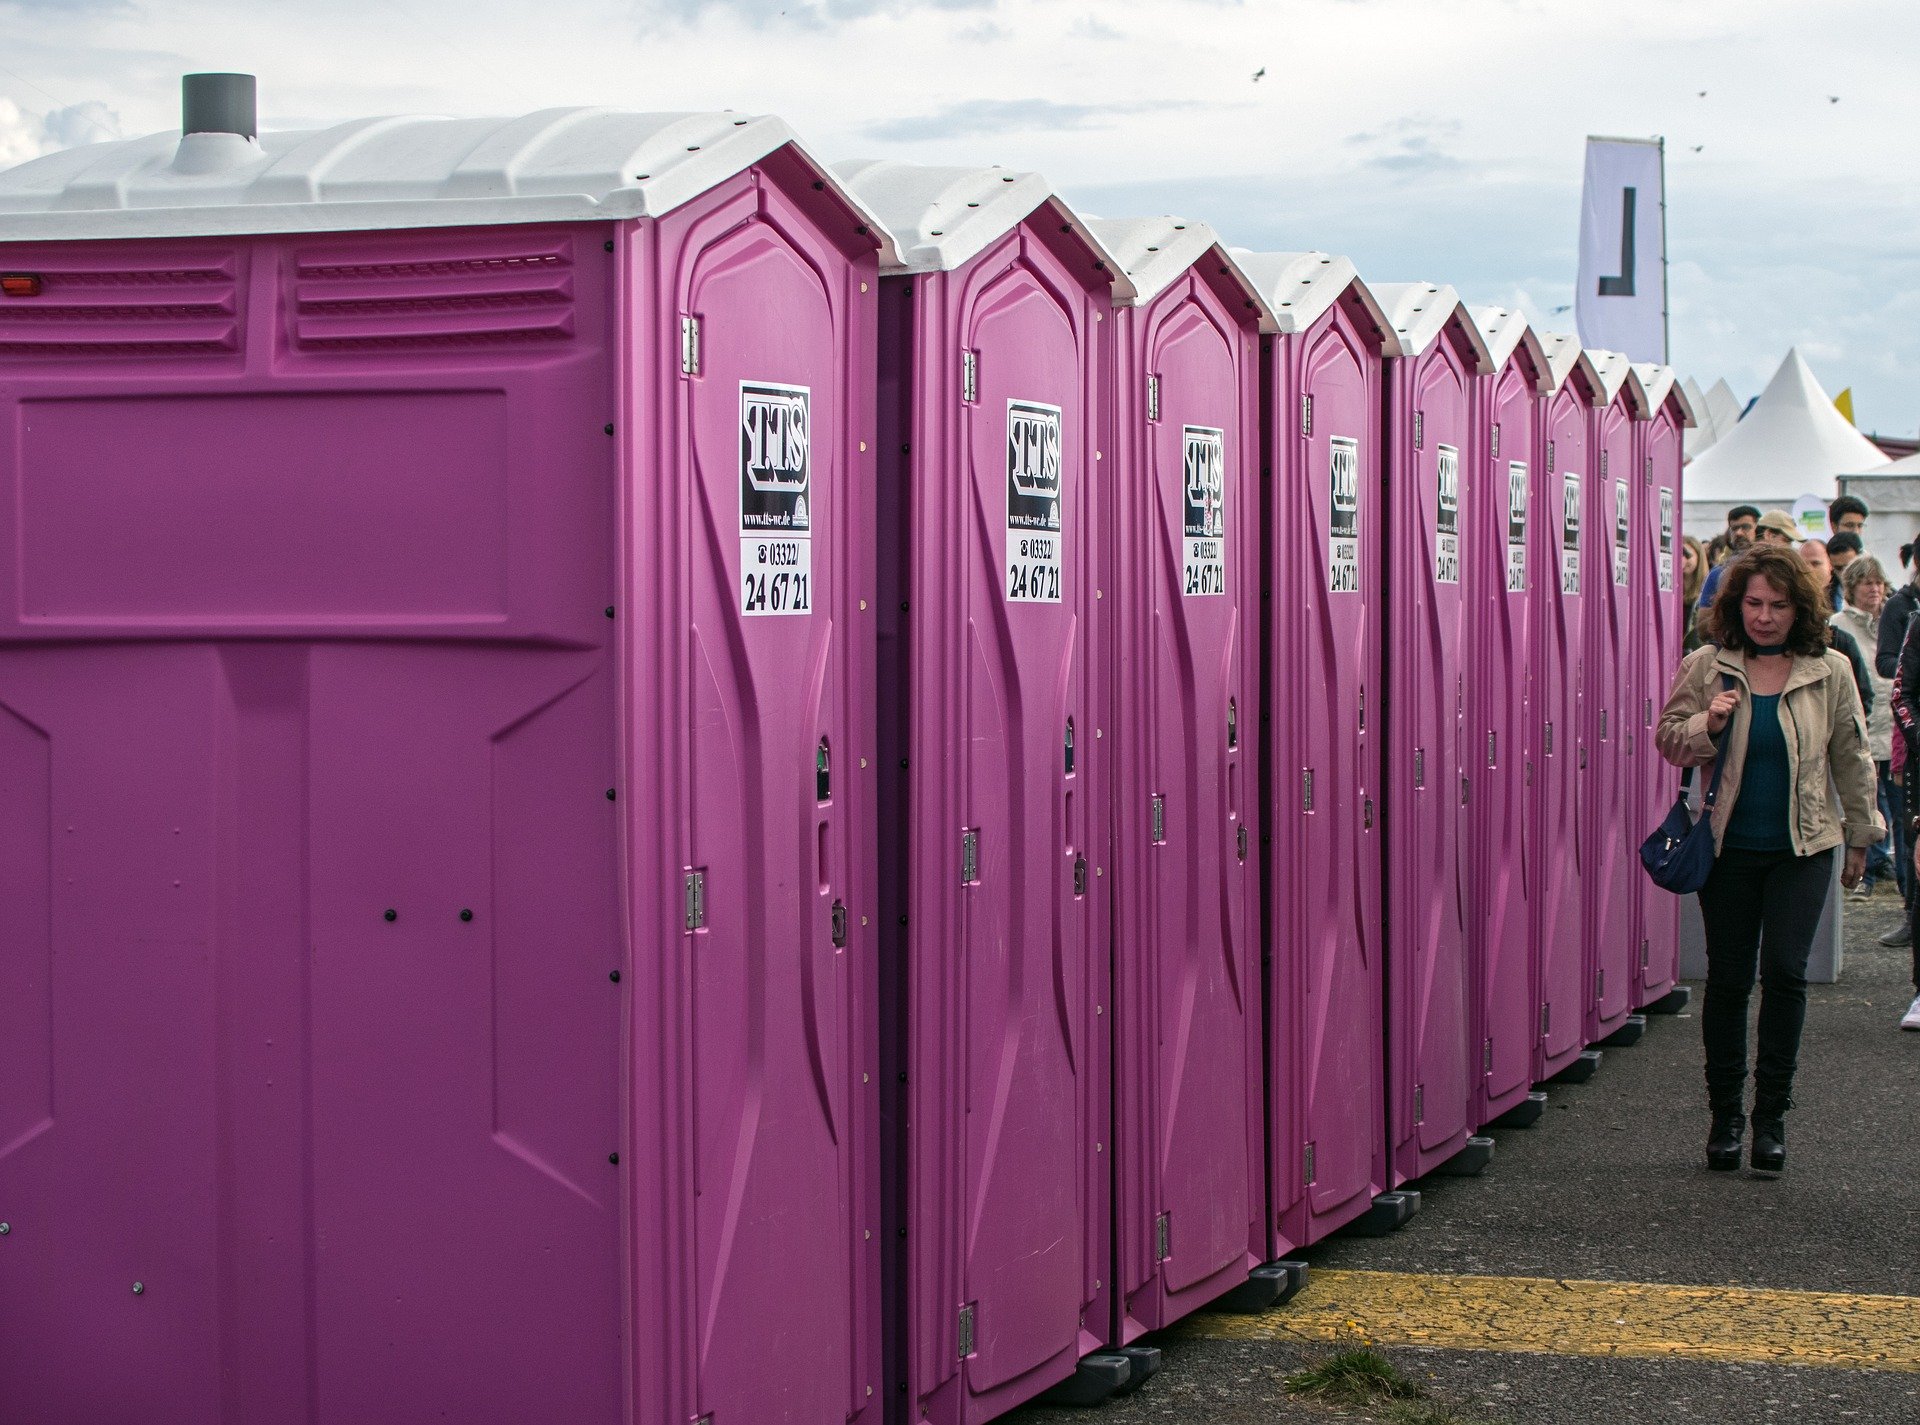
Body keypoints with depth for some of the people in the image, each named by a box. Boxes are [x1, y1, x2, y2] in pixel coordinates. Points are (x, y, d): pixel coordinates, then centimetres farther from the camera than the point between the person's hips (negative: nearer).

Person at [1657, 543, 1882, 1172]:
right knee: (1728, 979, 4)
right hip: (1727, 846, 1)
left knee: (1785, 972, -10)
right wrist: (1707, 726, -16)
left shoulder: (1830, 673, 1)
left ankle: (1772, 1115, 1)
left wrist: (1860, 837, 14)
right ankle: (1726, 1113, 16)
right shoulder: (1704, 668, 0)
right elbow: (1667, 740, 5)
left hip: (1801, 849, 0)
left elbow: (1851, 760, 9)